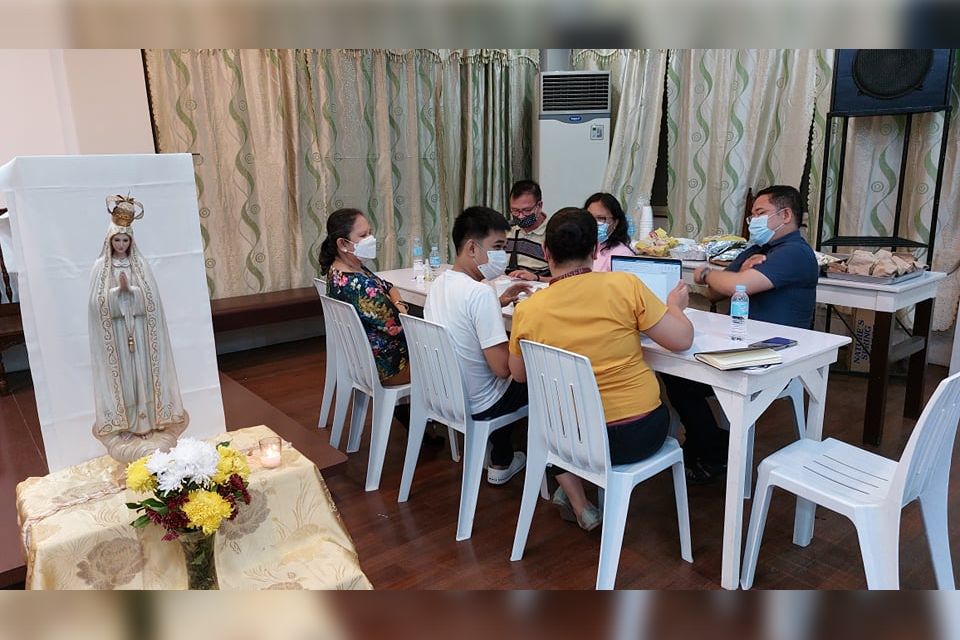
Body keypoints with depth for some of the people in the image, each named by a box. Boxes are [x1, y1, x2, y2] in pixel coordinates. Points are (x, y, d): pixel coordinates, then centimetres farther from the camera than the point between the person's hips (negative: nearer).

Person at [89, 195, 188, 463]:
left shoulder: (141, 265, 3)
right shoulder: (100, 267, 0)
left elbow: (151, 299, -4)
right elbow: (97, 301, -7)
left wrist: (129, 289, -19)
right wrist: (119, 290, -20)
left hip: (140, 331, 1)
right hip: (114, 333, -1)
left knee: (143, 374, 5)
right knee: (121, 376, 5)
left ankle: (147, 421, 14)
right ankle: (124, 424, 13)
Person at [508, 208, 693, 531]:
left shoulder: (527, 310, -10)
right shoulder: (625, 285, -15)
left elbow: (519, 375, 5)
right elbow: (682, 340, -8)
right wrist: (675, 306, 12)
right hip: (643, 434, 0)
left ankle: (578, 502, 24)